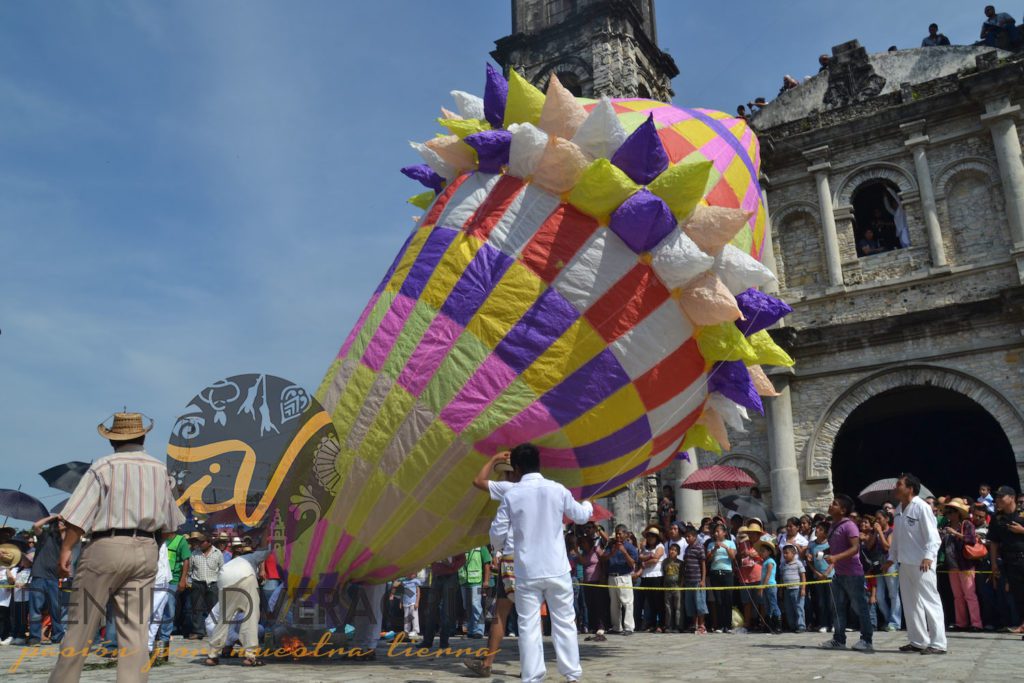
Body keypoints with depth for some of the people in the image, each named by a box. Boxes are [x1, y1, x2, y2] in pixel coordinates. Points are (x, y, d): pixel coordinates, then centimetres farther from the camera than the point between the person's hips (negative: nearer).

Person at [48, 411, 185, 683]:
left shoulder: (104, 466, -2)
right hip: (145, 551, 3)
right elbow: (169, 521, 15)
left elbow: (79, 513, -9)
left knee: (82, 623, 6)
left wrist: (66, 548, -3)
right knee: (135, 629, 3)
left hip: (106, 547, -3)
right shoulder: (160, 469, 10)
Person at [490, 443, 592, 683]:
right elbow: (580, 516, 15)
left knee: (529, 625, 4)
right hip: (557, 570, 1)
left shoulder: (511, 495, -5)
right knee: (564, 622, 11)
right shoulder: (557, 489, -1)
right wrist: (588, 506, 38)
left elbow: (497, 535, -1)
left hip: (527, 572, -1)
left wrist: (498, 547, 23)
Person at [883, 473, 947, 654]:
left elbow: (933, 536, -17)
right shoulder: (899, 510, 10)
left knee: (930, 602, -3)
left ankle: (938, 644, 3)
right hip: (905, 563, 8)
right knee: (910, 603, 13)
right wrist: (891, 559, 17)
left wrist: (928, 556, -30)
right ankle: (918, 641, 23)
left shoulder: (922, 507, -13)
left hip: (922, 564, -8)